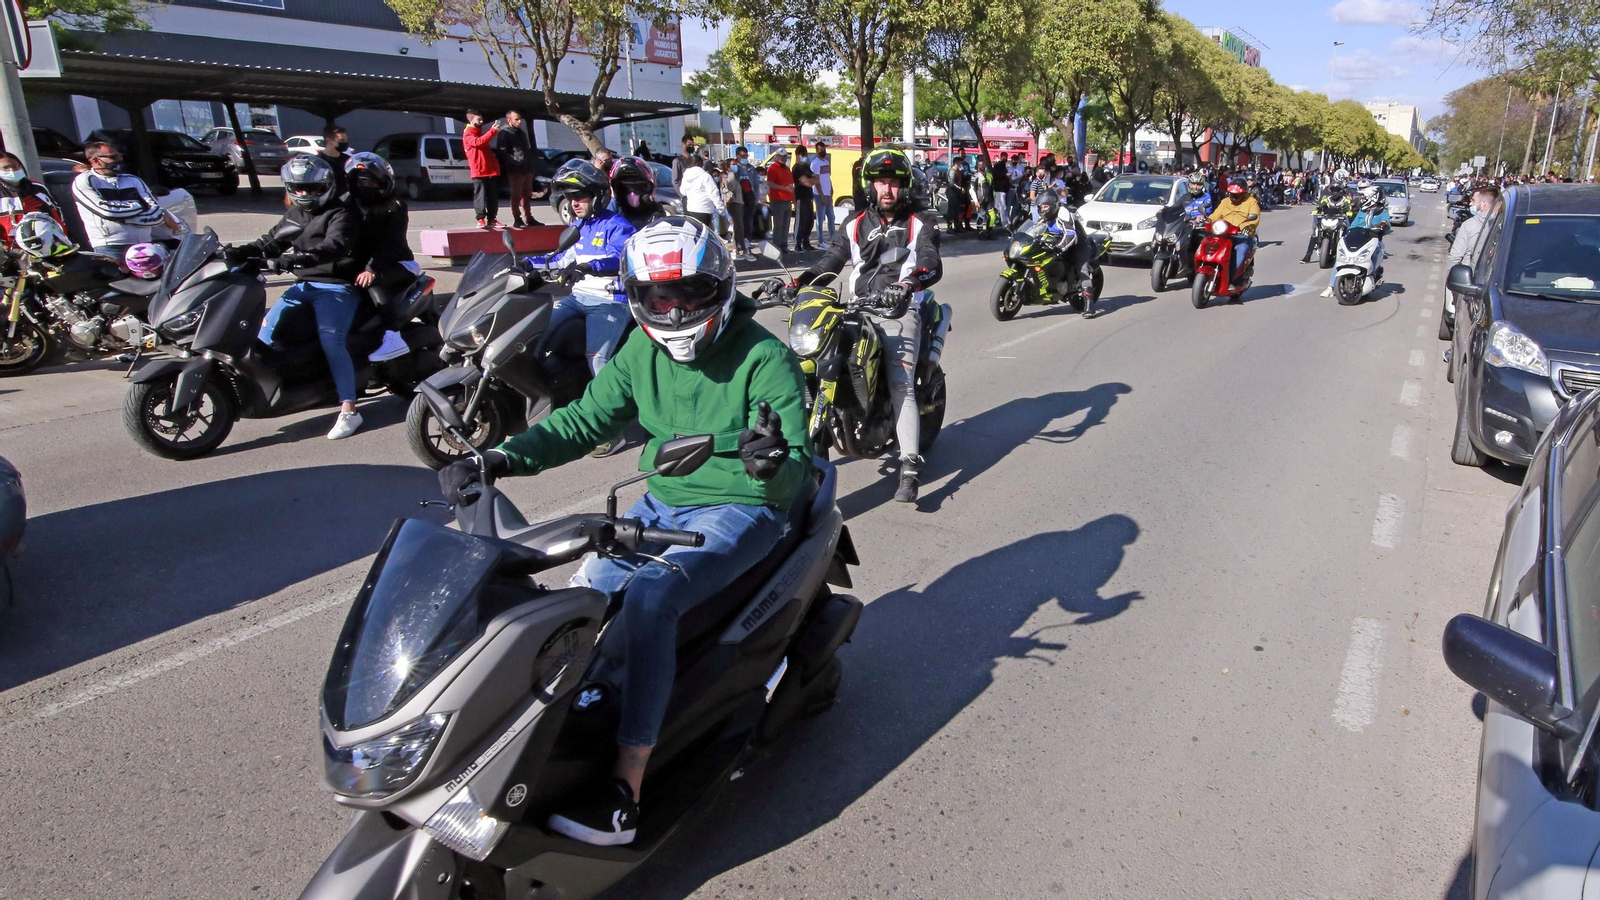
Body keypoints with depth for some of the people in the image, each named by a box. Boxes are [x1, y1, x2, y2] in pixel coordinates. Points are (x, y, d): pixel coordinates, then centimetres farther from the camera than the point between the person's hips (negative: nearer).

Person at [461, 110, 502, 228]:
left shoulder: (480, 132, 24)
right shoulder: (468, 134, -3)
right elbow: (478, 142, -25)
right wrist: (492, 131, -30)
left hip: (491, 170, 8)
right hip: (478, 170, -8)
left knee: (493, 196, 7)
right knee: (480, 195, -9)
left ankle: (492, 219, 13)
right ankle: (481, 219, -9)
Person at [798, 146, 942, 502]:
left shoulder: (920, 223, 9)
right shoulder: (855, 226, 20)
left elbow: (932, 265, -8)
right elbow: (828, 263, 15)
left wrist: (909, 283, -32)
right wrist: (796, 284, -5)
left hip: (899, 313, -4)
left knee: (901, 386, -20)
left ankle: (910, 469, -24)